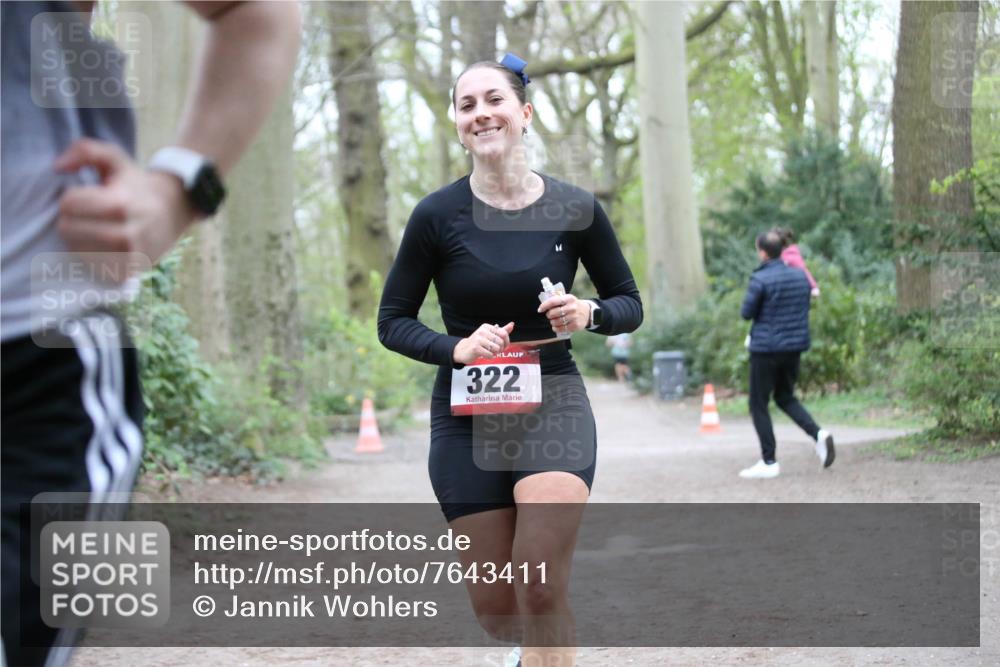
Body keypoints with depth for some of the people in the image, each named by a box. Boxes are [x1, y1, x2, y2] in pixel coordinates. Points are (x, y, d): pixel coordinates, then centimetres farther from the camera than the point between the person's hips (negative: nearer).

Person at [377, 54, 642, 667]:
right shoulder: (438, 215, -6)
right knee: (494, 608, 7)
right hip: (467, 414, 1)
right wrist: (455, 348, -17)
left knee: (542, 593, -18)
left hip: (553, 403, -1)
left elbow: (631, 304, 7)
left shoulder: (575, 209, -4)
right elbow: (393, 321, 1)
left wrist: (589, 313, -15)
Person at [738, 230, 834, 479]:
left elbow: (747, 312, -10)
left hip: (766, 349, -6)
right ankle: (818, 434, 0)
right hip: (795, 346, 6)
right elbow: (806, 307, 14)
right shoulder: (800, 276, 5)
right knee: (785, 397, 22)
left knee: (758, 404, 5)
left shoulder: (760, 279, -15)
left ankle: (769, 462, 3)